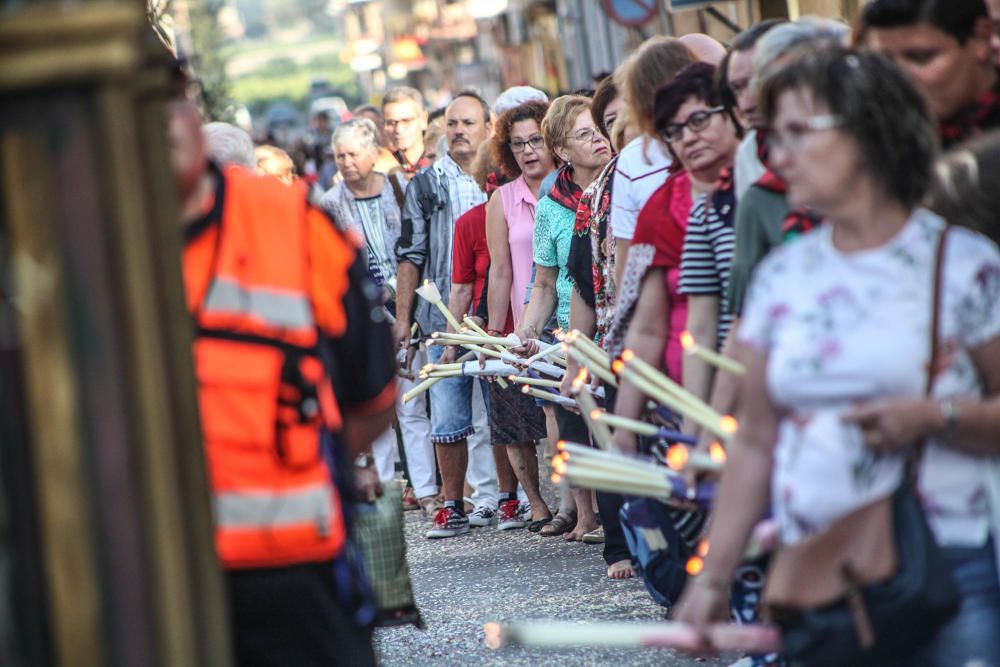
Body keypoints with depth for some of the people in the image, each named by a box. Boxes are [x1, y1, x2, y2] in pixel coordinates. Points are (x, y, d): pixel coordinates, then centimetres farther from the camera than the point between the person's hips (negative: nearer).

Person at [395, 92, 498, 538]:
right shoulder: (426, 186, 10)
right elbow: (410, 256, 10)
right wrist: (402, 319, 3)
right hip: (443, 319, 1)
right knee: (448, 420, 0)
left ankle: (505, 496, 13)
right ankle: (452, 506, 7)